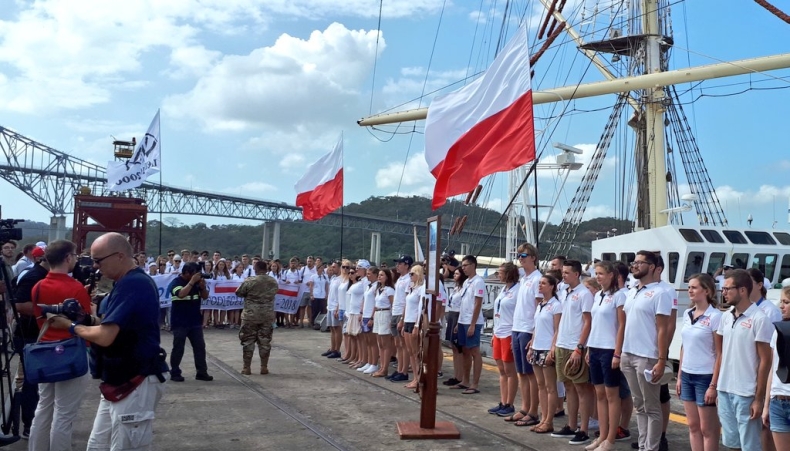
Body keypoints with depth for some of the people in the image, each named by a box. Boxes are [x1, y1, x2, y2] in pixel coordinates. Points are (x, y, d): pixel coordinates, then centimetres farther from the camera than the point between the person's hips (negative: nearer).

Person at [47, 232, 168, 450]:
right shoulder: (133, 281, 13)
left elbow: (105, 337, -25)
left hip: (135, 384, -11)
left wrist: (71, 326, -8)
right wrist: (87, 319, 4)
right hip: (121, 381, 11)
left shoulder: (131, 285, -21)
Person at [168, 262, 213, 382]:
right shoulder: (175, 283, -11)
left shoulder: (196, 282, 6)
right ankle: (175, 373, 10)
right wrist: (192, 281, -27)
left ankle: (202, 372, 11)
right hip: (180, 323, -6)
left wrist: (203, 287, -10)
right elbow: (181, 294, -30)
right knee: (178, 349, 0)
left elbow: (205, 296, 10)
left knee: (200, 347, 5)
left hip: (195, 322, 6)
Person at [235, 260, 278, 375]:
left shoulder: (249, 281, -12)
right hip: (268, 316, 4)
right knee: (265, 341, 9)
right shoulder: (274, 282, 2)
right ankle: (264, 367, 12)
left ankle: (246, 367, 7)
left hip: (251, 315, -3)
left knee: (248, 341, 5)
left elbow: (238, 293, 0)